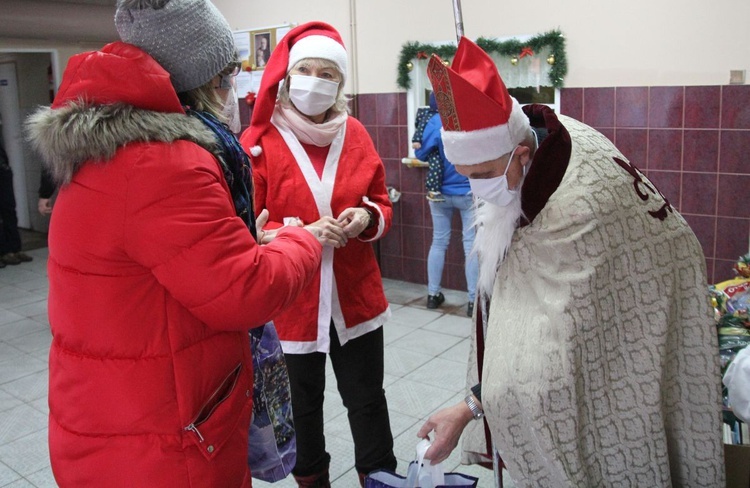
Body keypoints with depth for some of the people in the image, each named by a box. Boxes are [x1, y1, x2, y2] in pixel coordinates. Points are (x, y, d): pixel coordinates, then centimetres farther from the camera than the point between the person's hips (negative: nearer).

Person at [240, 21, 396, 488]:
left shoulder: (356, 134, 3)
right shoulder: (259, 141, -8)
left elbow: (382, 204, 10)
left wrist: (367, 219, -13)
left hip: (355, 295, 2)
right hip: (289, 299, -2)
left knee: (367, 398, 12)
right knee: (302, 403, 17)